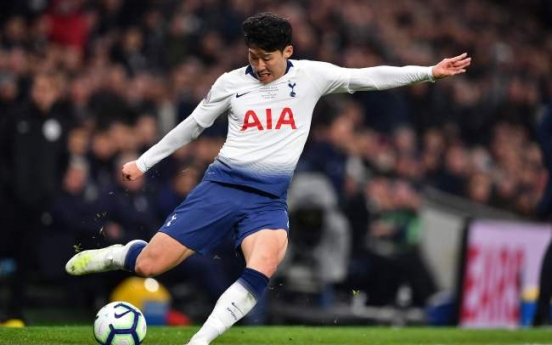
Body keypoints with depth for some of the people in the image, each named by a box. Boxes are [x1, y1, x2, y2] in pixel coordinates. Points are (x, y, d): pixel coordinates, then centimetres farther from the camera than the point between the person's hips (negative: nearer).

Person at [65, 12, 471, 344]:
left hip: (270, 200, 0)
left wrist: (428, 72, -6)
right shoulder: (231, 82, 4)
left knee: (262, 268, -32)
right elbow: (192, 126, 15)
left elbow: (369, 77, 1)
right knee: (147, 265, -7)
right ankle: (110, 254, 28)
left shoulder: (311, 75, 3)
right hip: (221, 185, 0)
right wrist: (143, 162, 17)